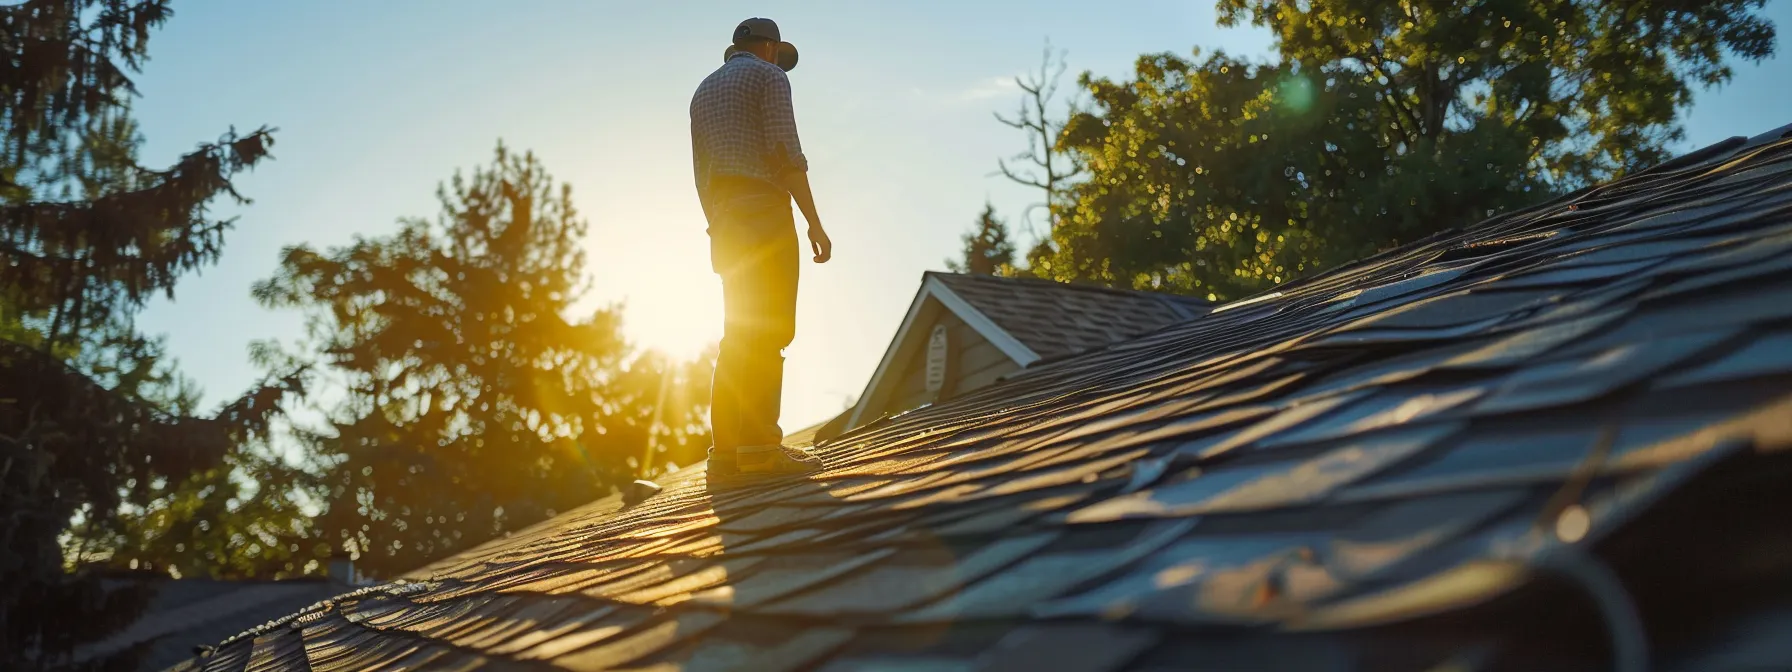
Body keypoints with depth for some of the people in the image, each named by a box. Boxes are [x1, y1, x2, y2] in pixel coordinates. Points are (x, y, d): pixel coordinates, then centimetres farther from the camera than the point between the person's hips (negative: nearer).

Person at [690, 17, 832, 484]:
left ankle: (727, 454, 0)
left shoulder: (704, 91, 24)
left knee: (740, 336, 6)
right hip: (765, 213, -8)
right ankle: (760, 448, -21)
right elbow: (786, 152, -11)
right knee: (768, 331, -13)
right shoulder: (769, 76, 1)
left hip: (725, 220, 8)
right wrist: (814, 222, -12)